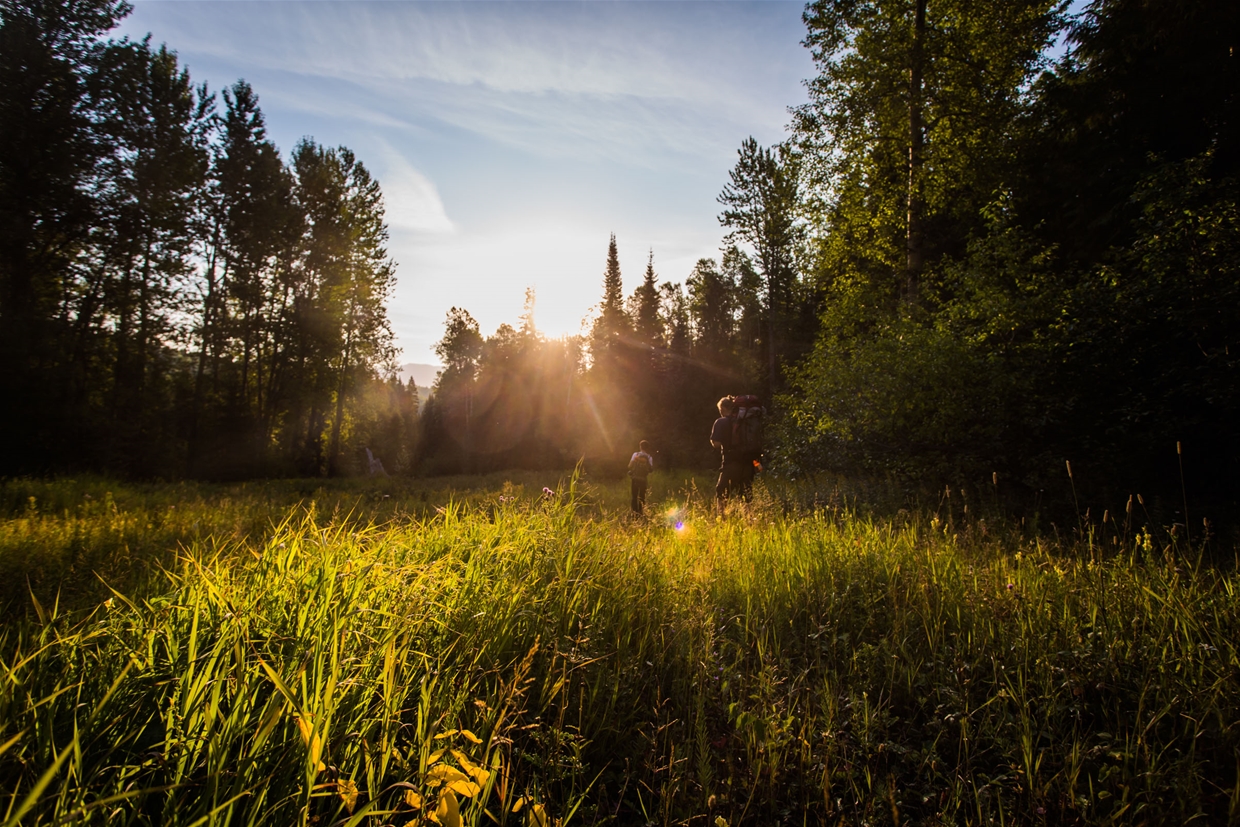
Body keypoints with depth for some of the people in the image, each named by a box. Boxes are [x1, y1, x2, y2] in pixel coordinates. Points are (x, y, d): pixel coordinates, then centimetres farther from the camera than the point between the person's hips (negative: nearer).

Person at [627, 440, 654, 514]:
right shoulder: (649, 457, -8)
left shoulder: (635, 454, -7)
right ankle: (640, 511, 14)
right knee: (642, 496, 14)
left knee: (634, 496, 9)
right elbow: (651, 469, -10)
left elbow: (630, 466, -8)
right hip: (643, 479, 0)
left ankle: (635, 511, 5)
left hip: (635, 478, 0)